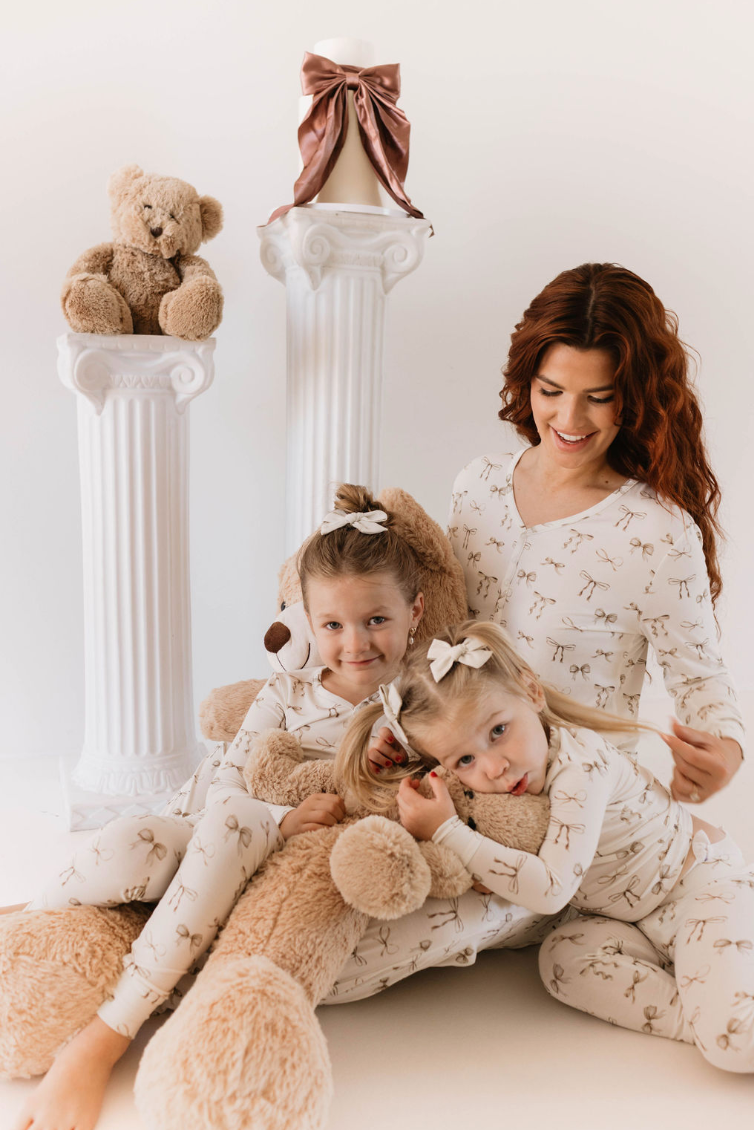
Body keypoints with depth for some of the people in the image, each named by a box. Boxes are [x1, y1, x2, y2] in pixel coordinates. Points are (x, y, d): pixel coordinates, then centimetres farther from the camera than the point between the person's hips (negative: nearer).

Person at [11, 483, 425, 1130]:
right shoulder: (287, 695, 7)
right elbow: (228, 785, -2)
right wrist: (282, 821, -22)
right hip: (236, 855, 2)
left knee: (234, 823, -35)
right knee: (133, 843, -31)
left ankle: (102, 1041, -32)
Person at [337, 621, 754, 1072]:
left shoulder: (580, 764, -33)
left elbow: (550, 890, -38)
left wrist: (446, 831, -37)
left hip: (704, 884, -8)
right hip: (639, 917, 8)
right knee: (561, 958, -18)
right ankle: (701, 1018, -8)